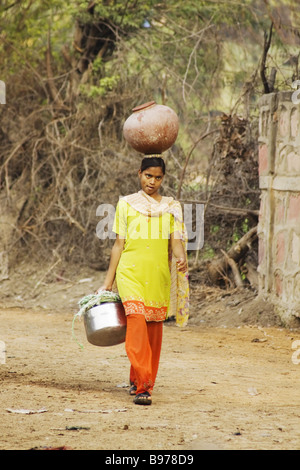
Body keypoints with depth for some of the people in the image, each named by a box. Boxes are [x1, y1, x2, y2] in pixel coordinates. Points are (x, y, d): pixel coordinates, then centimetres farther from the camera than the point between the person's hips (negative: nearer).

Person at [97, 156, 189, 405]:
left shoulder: (172, 207, 13)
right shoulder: (126, 204, 10)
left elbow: (176, 240, 3)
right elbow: (119, 244, 10)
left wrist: (181, 258, -20)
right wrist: (108, 282, 8)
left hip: (159, 274, 2)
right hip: (131, 271, -2)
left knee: (154, 329, 5)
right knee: (137, 324, -17)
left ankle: (138, 381, 21)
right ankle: (143, 386, -23)